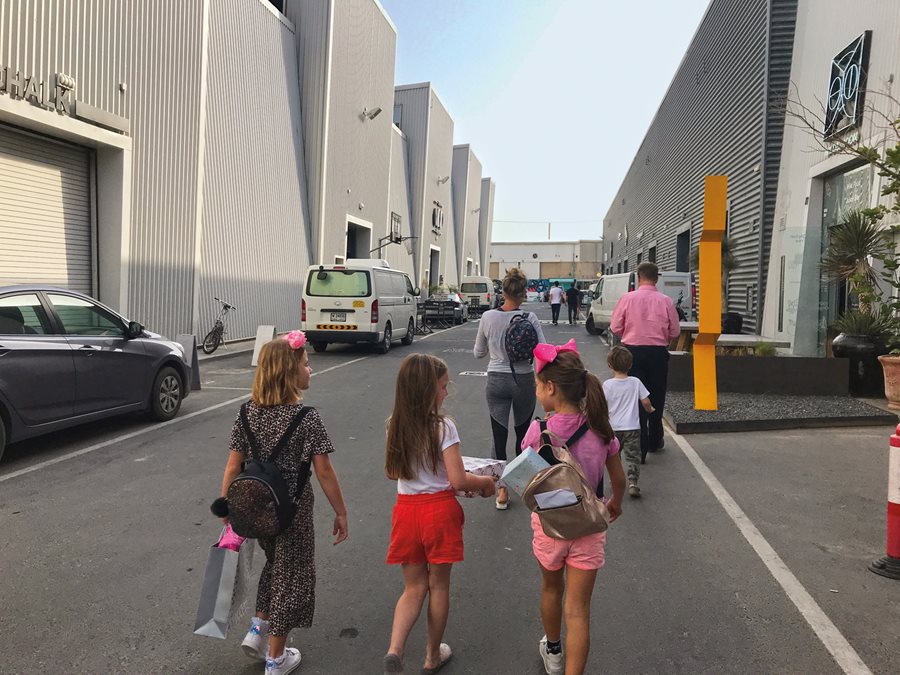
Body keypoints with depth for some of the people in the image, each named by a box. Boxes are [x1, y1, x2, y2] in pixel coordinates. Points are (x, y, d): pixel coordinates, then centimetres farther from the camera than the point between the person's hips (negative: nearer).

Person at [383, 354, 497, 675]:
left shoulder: (394, 425, -1)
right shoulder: (443, 427, -17)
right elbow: (458, 481, -19)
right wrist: (485, 482, -1)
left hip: (406, 509, 4)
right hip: (439, 510, -4)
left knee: (414, 587, 17)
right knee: (438, 585, 16)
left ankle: (395, 649, -1)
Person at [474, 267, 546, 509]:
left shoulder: (487, 317, -6)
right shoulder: (529, 318, -12)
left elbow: (478, 353, 4)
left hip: (496, 380, 1)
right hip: (523, 380, 0)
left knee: (499, 436, 6)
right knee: (523, 433, 20)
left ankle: (502, 491, 4)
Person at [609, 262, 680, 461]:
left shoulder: (627, 298, -6)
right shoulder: (666, 301, -4)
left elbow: (615, 327, -1)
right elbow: (675, 331, 2)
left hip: (633, 351, -1)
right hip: (658, 353, 1)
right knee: (656, 398, 16)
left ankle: (640, 448, 1)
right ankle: (654, 442, 31)